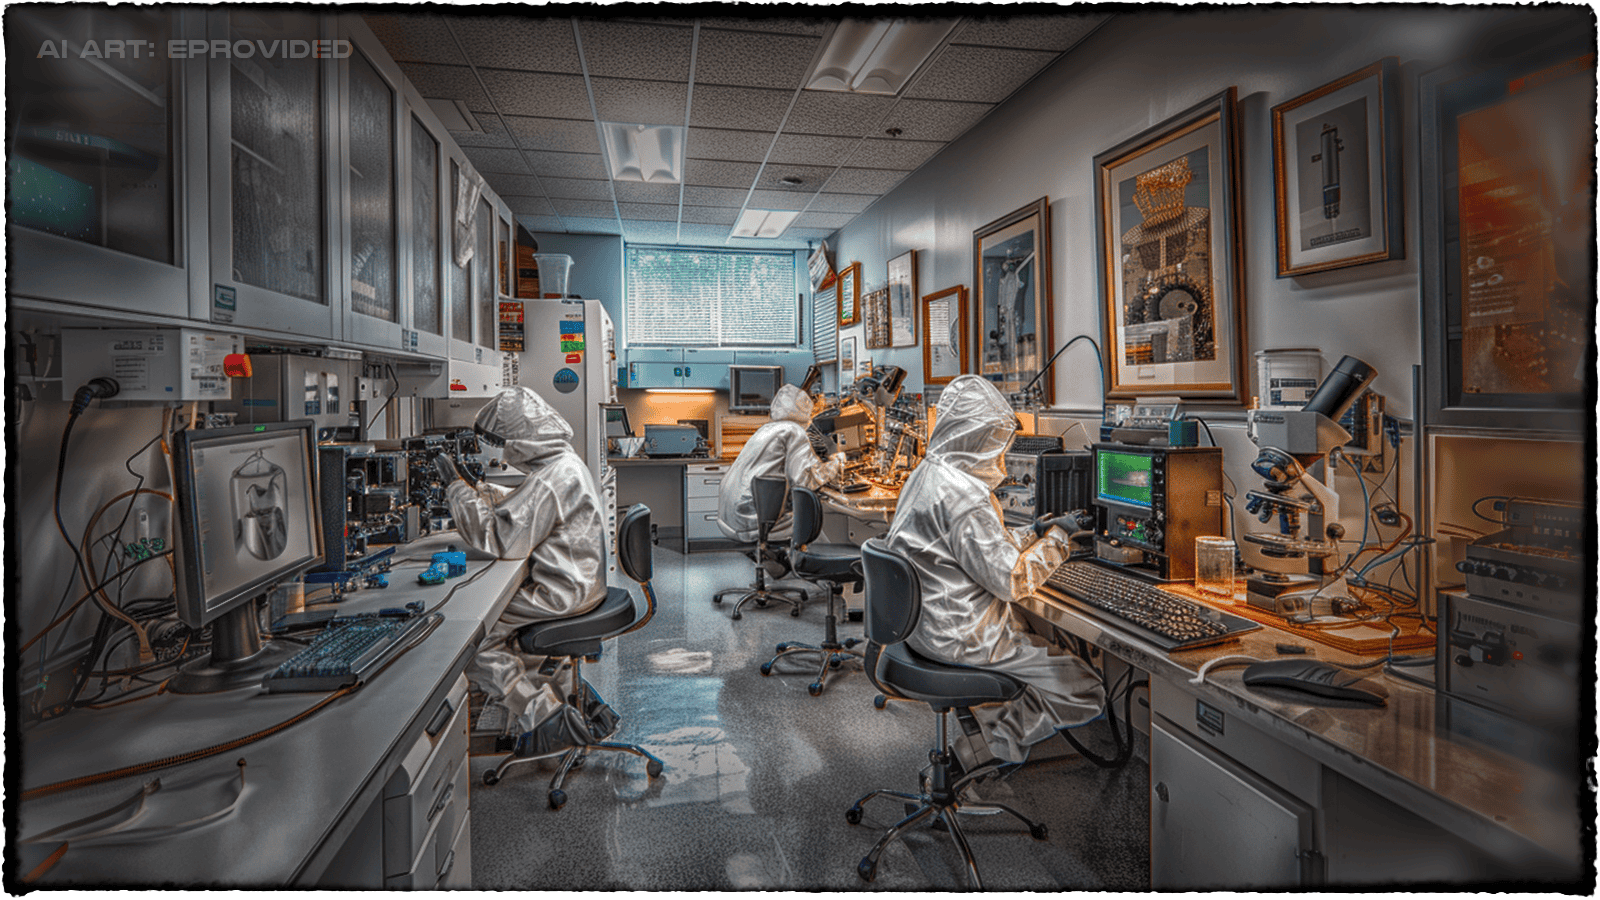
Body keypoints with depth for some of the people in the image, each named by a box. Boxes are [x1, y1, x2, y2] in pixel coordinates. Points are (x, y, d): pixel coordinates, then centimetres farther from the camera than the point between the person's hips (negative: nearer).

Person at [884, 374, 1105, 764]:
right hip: (962, 639, -9)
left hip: (925, 624, 10)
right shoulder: (961, 496, -25)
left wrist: (1031, 534, 11)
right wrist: (1053, 543, -5)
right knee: (1083, 686, 1)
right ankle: (1003, 734, 11)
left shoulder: (926, 476, 6)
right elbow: (1009, 579, -20)